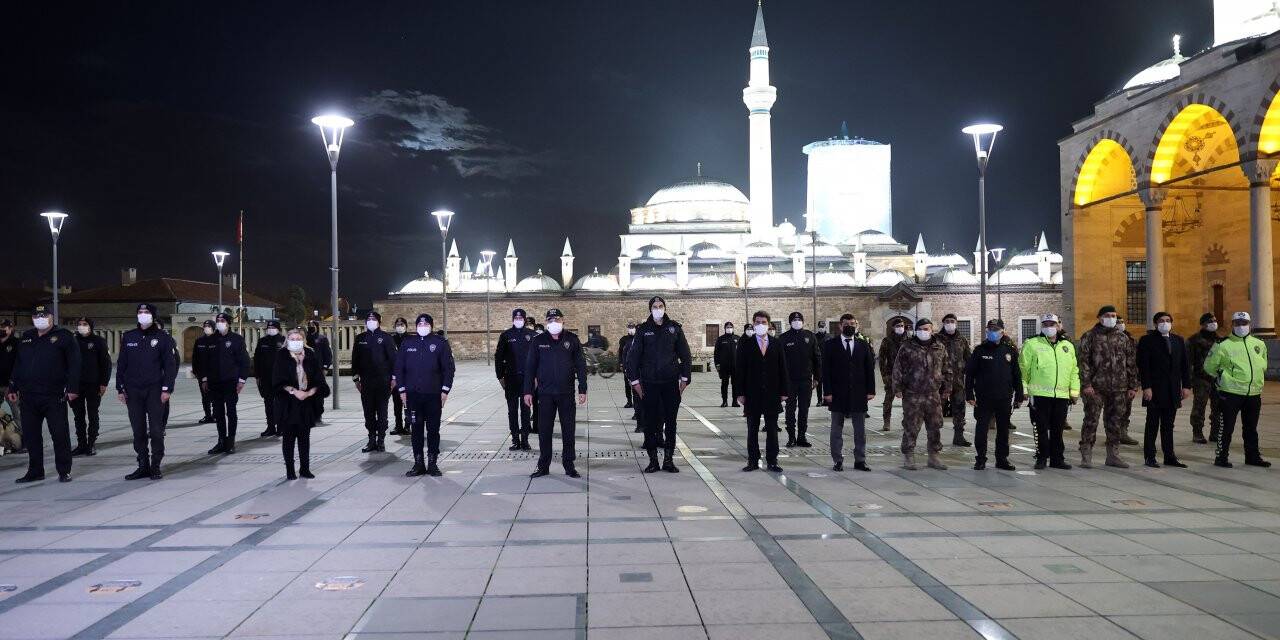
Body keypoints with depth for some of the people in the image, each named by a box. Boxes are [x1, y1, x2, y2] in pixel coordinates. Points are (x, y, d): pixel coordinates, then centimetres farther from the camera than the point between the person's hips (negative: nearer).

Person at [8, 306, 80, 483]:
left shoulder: (63, 336, 0)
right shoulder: (26, 338, 16)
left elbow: (74, 363, -6)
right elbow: (17, 365, 21)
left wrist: (72, 388, -14)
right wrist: (13, 388, 15)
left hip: (54, 396, -5)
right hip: (28, 397, 5)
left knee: (60, 434, -2)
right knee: (30, 436, 9)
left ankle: (64, 471, 6)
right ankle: (35, 471, 19)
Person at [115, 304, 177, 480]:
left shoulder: (162, 337, 1)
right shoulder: (128, 337, 10)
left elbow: (170, 364, -2)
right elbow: (121, 364, 12)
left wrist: (167, 388, -9)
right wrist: (120, 388, 6)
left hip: (155, 390, -3)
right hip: (133, 391, 3)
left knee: (156, 429, -2)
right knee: (138, 430, 6)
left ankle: (155, 466, 6)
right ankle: (143, 465, 13)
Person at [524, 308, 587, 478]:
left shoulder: (572, 340, 2)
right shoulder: (539, 341, 3)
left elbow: (581, 366, 3)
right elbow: (530, 367, 5)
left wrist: (582, 390, -1)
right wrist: (528, 391, 0)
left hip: (567, 394, 0)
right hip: (545, 394, 0)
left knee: (568, 430, 5)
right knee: (544, 431, 4)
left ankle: (569, 466, 14)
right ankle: (543, 466, 14)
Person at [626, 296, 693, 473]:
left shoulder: (674, 328, 5)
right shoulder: (643, 329, 2)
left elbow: (685, 355, 8)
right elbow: (632, 356, 2)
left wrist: (685, 378, 3)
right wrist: (635, 381, -2)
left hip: (671, 383, 1)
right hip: (649, 384, -1)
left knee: (670, 422, 5)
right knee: (649, 422, 1)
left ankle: (668, 460, 13)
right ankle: (653, 460, 10)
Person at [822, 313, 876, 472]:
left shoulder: (864, 345, 8)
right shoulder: (830, 345, 0)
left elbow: (869, 369, 7)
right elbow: (826, 370, -4)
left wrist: (870, 390, -1)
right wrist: (827, 392, -11)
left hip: (858, 394, 2)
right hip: (837, 395, -2)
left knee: (860, 430, 6)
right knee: (837, 429, 5)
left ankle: (860, 460, 14)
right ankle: (838, 461, 12)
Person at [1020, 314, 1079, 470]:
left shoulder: (1068, 346, 15)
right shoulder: (1032, 344, 1)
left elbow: (1074, 370, 17)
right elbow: (1023, 368, 1)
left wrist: (1074, 391, 12)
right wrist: (1023, 390, -2)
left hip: (1062, 395, 4)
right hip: (1040, 394, -4)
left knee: (1057, 430, 9)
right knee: (1041, 428, -2)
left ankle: (1057, 459, 18)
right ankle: (1041, 458, 8)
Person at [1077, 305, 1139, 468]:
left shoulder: (1123, 337, 13)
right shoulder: (1089, 337, 1)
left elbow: (1131, 363, 14)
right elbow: (1083, 361, -5)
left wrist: (1133, 386, 8)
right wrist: (1086, 384, -13)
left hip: (1119, 388, 4)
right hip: (1096, 388, -4)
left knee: (1115, 422, 9)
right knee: (1091, 421, -4)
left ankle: (1113, 455, 18)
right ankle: (1086, 456, 2)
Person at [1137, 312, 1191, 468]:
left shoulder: (1179, 340, 12)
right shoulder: (1147, 340, -3)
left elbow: (1185, 365, 12)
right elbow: (1143, 366, -8)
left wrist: (1186, 385, 4)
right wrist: (1146, 387, -15)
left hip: (1173, 390, 4)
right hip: (1155, 390, -4)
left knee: (1168, 425, 9)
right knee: (1152, 425, 2)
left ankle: (1169, 456, 14)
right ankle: (1149, 457, 7)